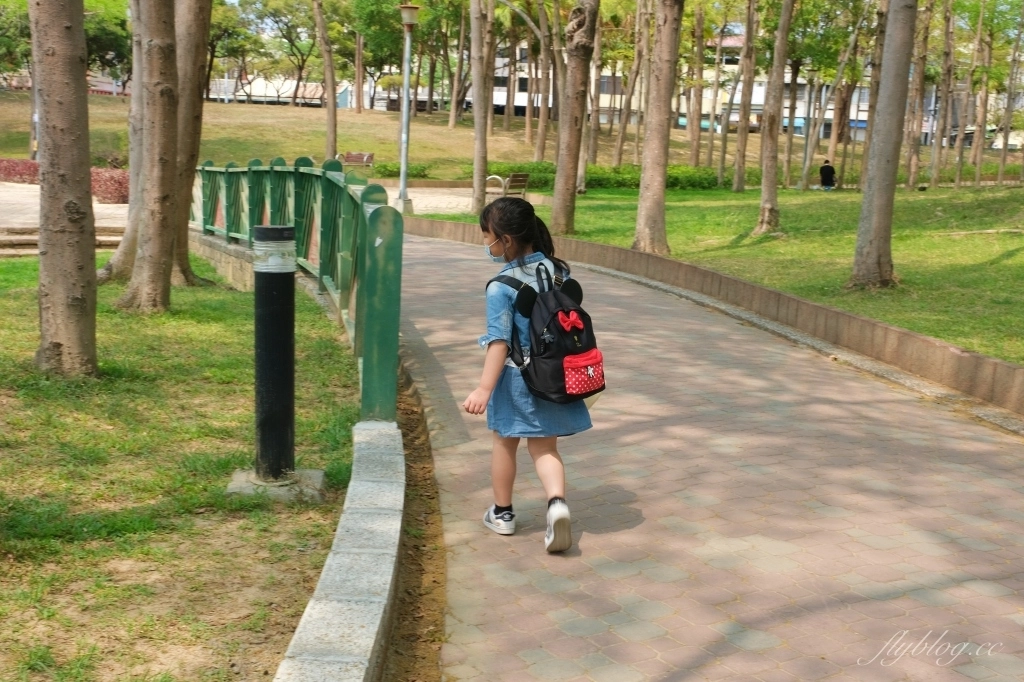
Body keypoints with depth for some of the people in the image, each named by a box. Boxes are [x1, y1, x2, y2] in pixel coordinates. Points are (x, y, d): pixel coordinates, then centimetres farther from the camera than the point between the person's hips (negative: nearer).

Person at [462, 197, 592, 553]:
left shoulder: (500, 287, -19)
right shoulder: (557, 271, -2)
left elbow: (499, 341, -24)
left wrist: (484, 389, -25)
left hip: (516, 376, -4)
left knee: (504, 443, 16)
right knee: (544, 446, 13)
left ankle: (502, 513, 30)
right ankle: (557, 502, -12)